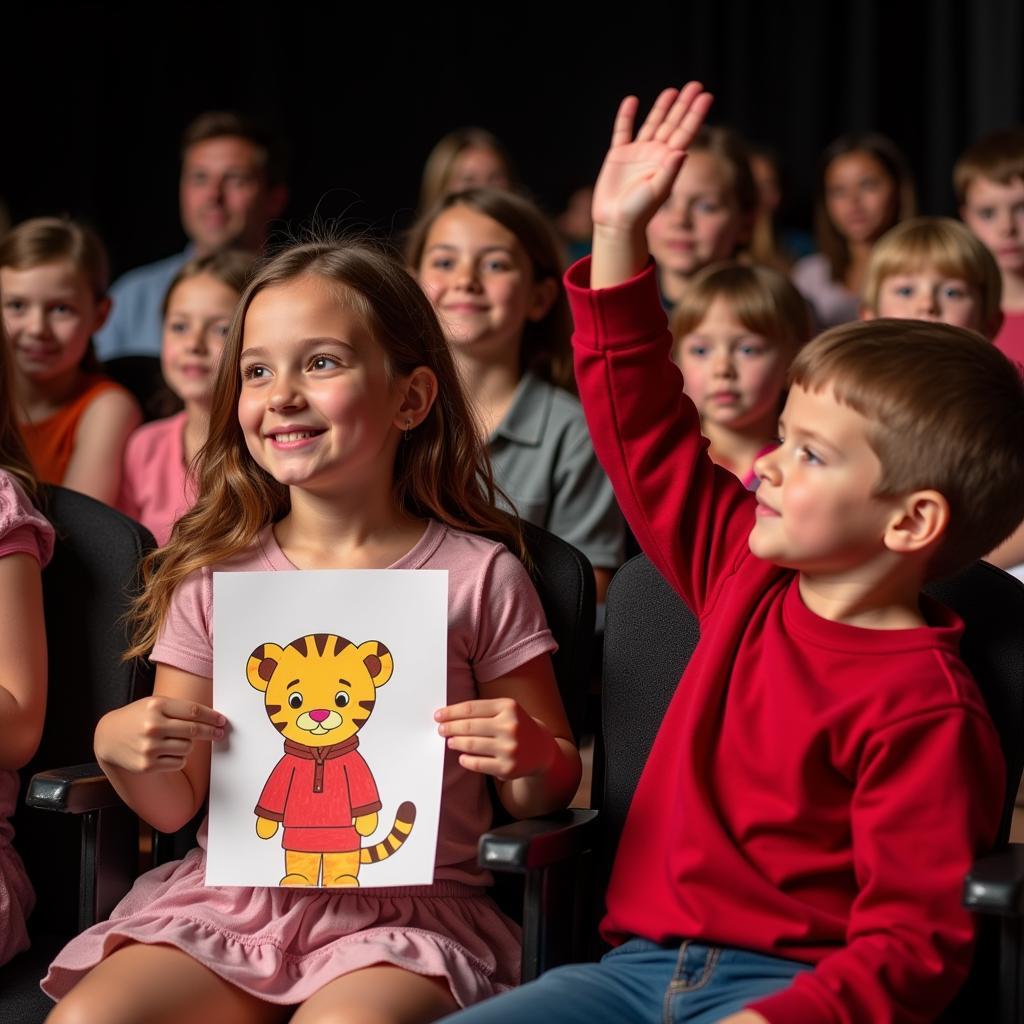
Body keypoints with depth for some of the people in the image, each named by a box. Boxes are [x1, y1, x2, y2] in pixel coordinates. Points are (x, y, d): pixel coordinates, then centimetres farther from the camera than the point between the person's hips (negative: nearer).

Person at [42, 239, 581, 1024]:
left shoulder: (477, 576, -1)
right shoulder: (213, 577, 6)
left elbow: (544, 795, 8)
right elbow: (174, 807, 10)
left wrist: (533, 754, -14)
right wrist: (117, 749, -10)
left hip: (406, 909, -3)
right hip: (230, 895, 3)